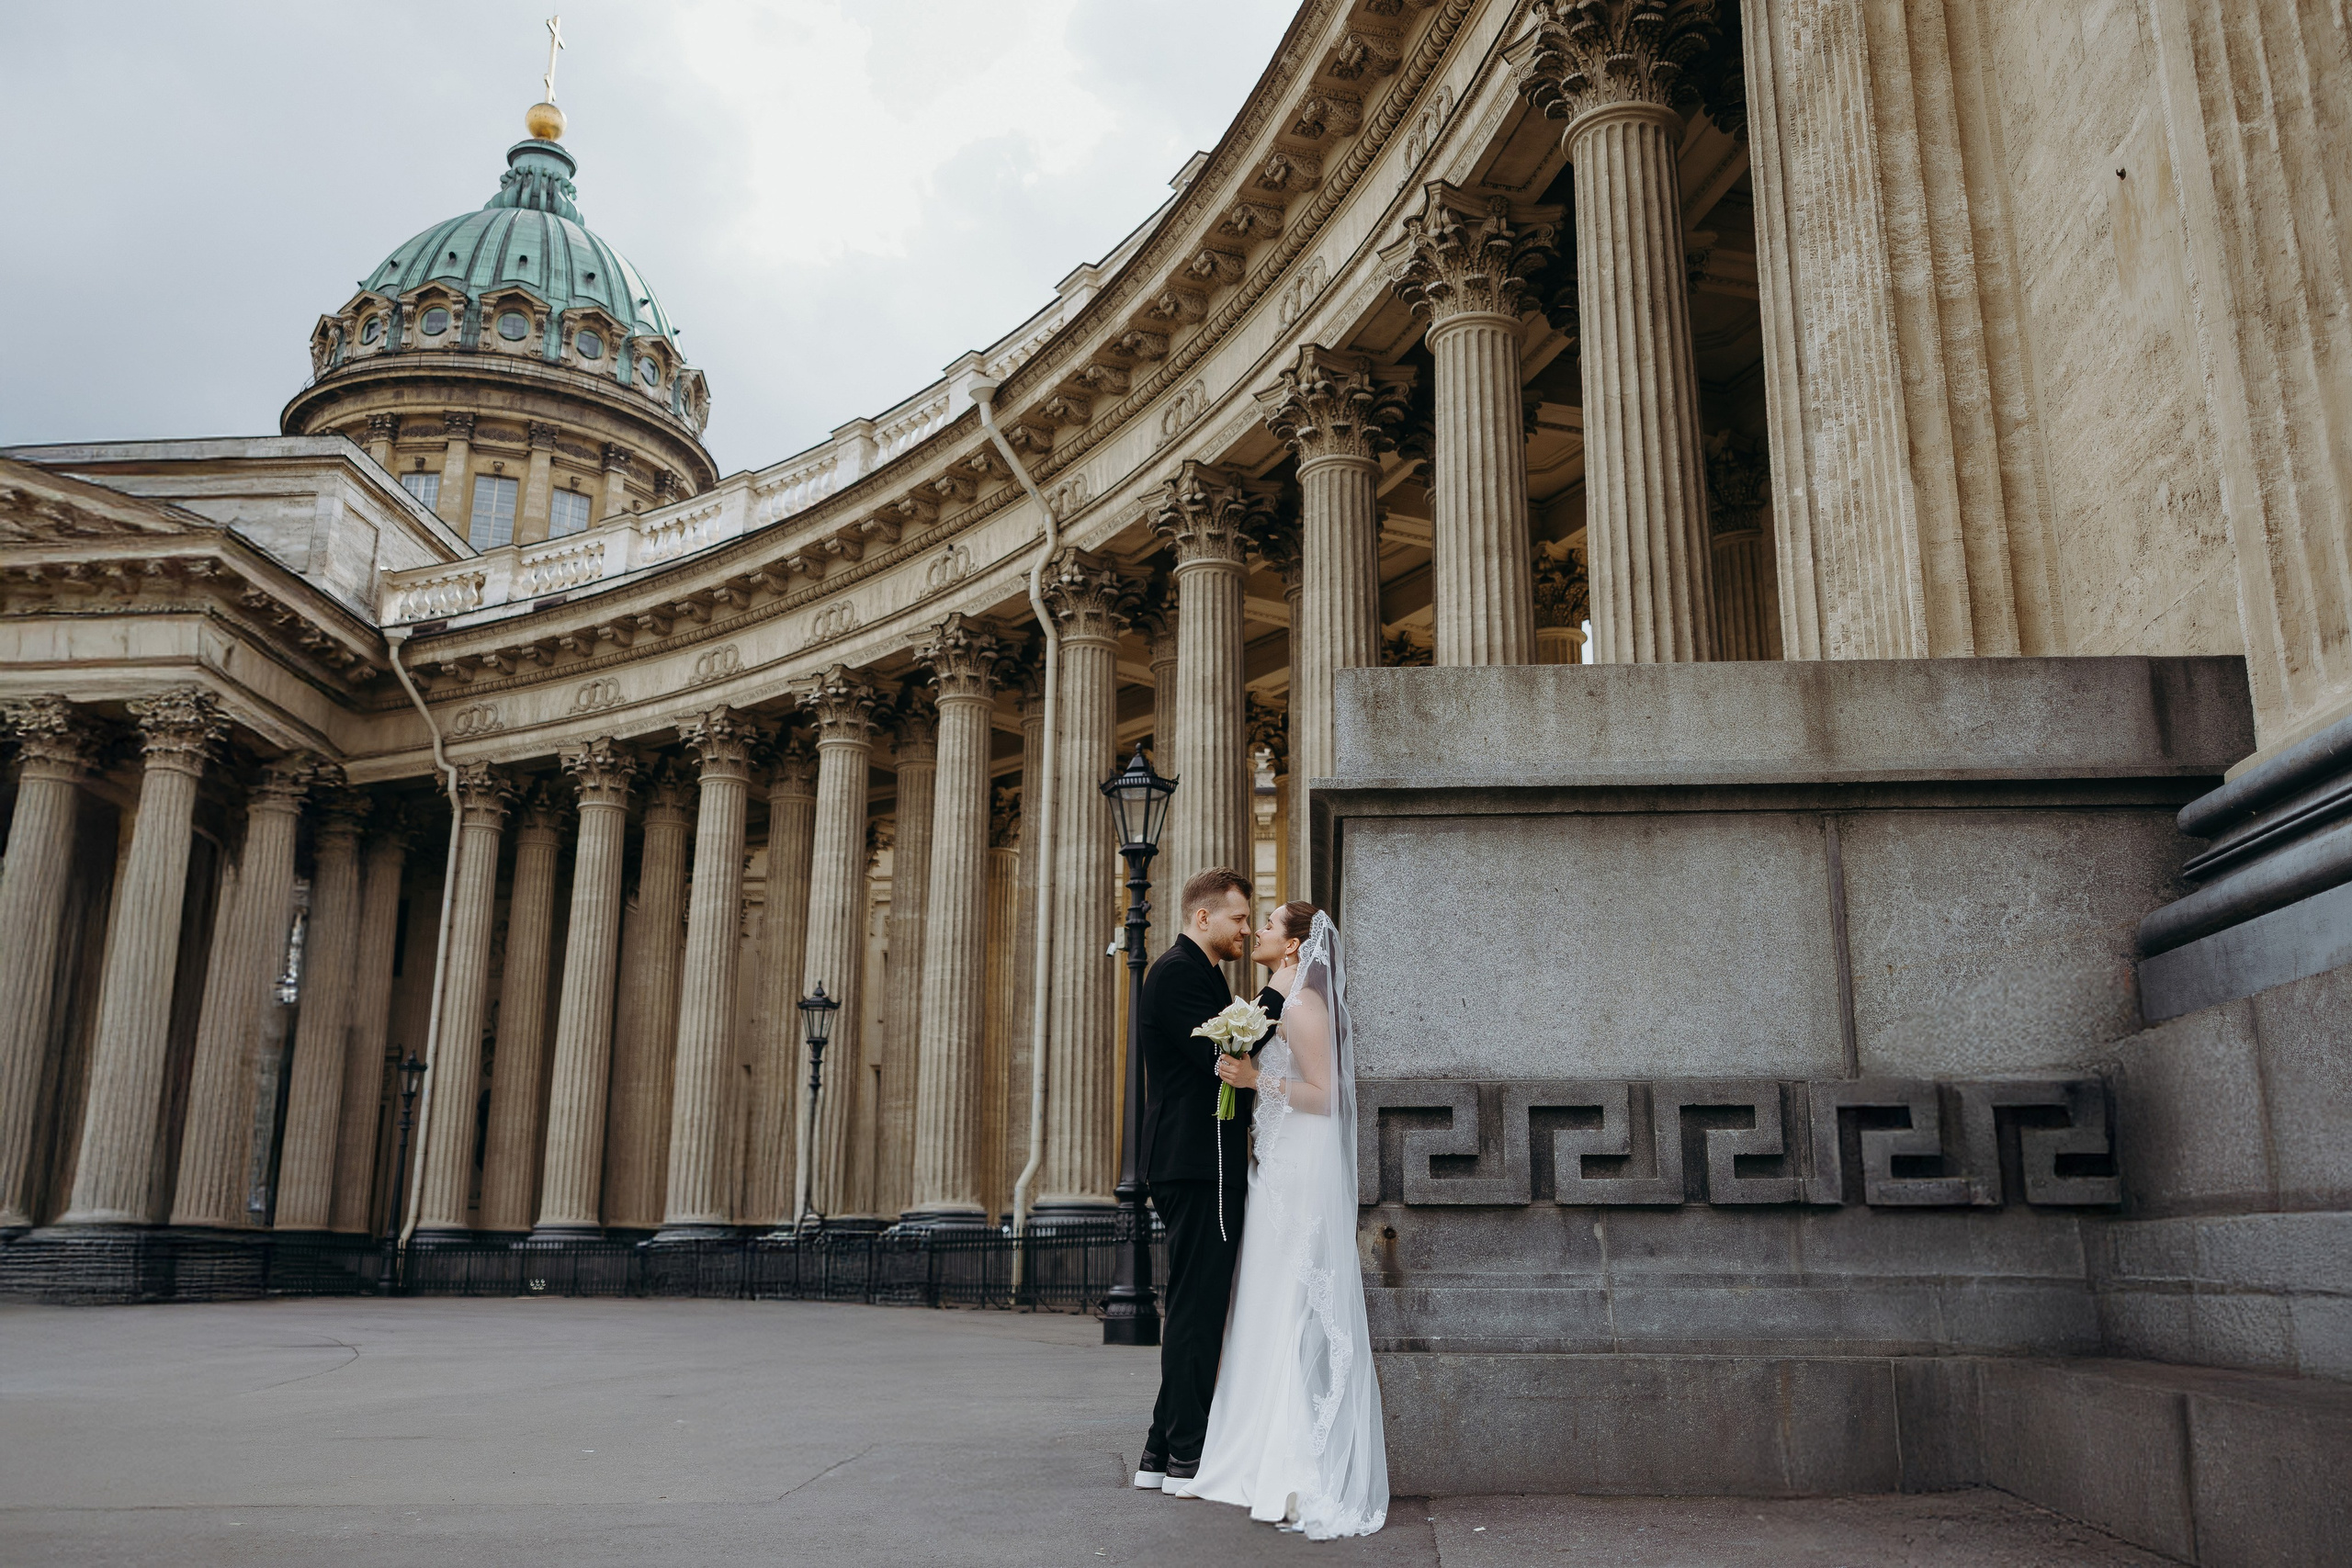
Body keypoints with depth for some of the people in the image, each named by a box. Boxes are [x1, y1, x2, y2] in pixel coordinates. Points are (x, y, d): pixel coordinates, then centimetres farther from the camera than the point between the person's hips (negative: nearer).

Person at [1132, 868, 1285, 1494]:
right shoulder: (1178, 972, -11)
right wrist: (1276, 995, -14)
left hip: (1196, 1165, 11)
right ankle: (1187, 1456, 2)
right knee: (1197, 1308, -5)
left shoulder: (1193, 973, 21)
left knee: (1194, 1308, 13)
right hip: (1198, 1165, -11)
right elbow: (1221, 1057, -20)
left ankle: (1164, 1453, 19)